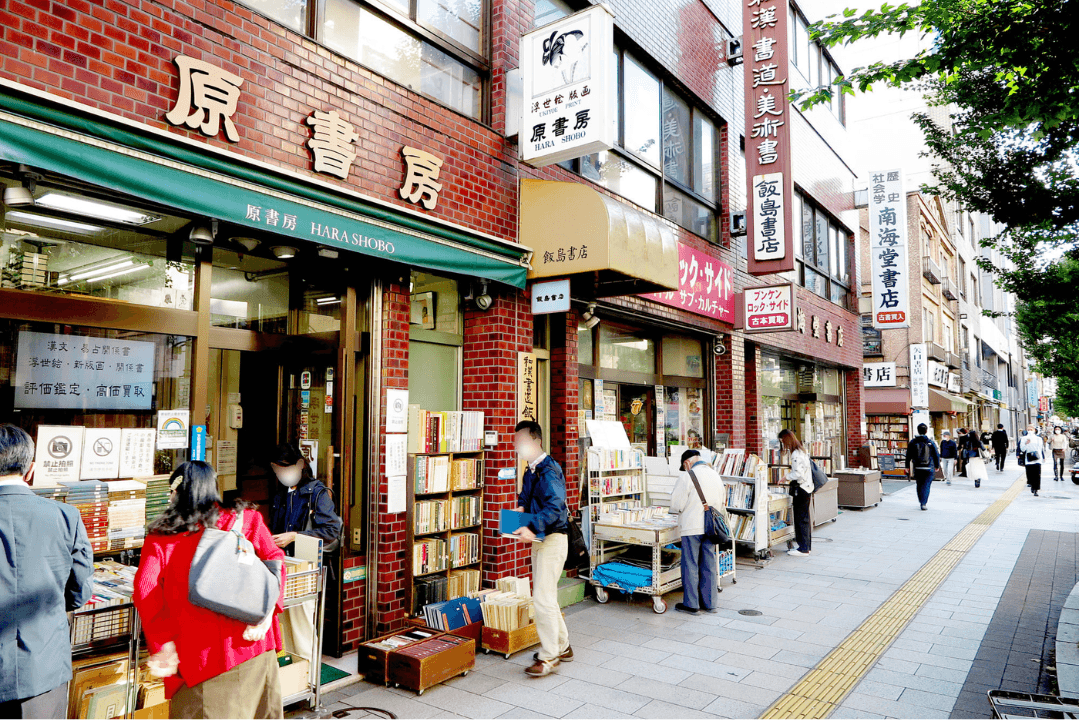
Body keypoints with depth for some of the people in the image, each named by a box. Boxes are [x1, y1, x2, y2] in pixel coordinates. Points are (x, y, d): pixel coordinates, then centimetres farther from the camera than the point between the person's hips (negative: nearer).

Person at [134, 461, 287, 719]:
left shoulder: (159, 538, 6)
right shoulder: (245, 519, 9)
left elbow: (145, 591, -6)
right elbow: (273, 559, -3)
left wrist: (163, 642, -5)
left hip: (199, 648, -2)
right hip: (252, 642, 2)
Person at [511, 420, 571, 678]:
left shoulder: (548, 471, -19)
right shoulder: (531, 470, 12)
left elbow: (555, 506, -29)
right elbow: (527, 495, 28)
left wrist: (533, 528, -37)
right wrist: (522, 507, 7)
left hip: (552, 538, -10)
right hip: (540, 539, 10)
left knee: (543, 599, -7)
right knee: (546, 597, 17)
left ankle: (549, 657, 5)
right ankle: (562, 646, 31)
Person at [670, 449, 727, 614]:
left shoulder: (686, 478, -12)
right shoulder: (716, 475, 9)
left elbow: (676, 506, -10)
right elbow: (723, 503, 17)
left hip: (692, 527, -6)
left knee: (690, 565, 3)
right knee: (709, 565, 13)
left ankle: (691, 604, 9)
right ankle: (709, 602, 19)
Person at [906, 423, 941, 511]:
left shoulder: (912, 442, -2)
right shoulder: (930, 442, -5)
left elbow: (909, 455, 2)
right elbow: (936, 455, 2)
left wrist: (907, 466, 11)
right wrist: (937, 466, 16)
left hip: (917, 468, 2)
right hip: (928, 468, -2)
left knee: (919, 486, 15)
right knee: (926, 486, 0)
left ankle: (922, 502, 25)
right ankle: (923, 503, -10)